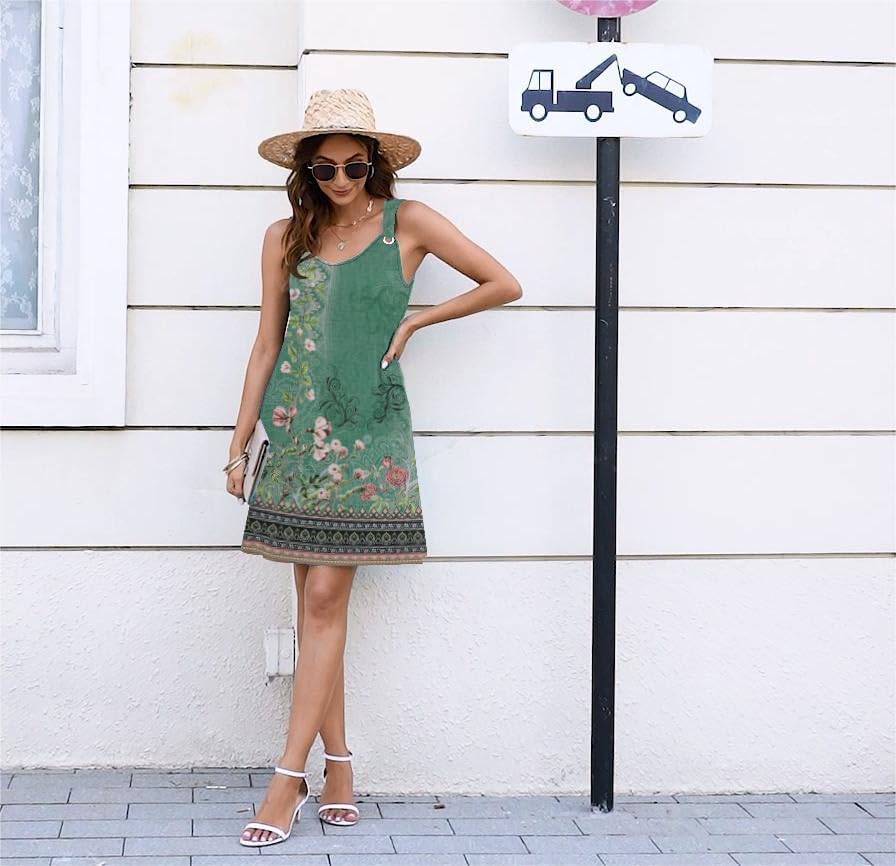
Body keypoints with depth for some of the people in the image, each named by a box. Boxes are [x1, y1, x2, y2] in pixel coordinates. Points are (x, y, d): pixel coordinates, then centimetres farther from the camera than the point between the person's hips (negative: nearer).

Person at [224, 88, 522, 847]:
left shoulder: (407, 222, 1)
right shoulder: (286, 238, 8)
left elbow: (504, 284, 2)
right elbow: (267, 345, 10)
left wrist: (413, 320, 0)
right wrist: (239, 443, 7)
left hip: (367, 430, -3)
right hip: (296, 427, 3)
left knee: (325, 599, -7)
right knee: (316, 602, 3)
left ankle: (290, 777, -4)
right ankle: (338, 771, 10)